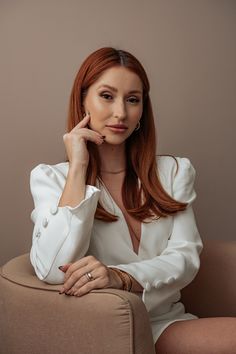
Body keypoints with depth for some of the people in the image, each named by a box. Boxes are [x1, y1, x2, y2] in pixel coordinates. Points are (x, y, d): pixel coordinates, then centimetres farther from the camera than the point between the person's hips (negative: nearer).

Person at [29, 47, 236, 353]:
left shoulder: (174, 171, 9)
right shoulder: (50, 178, 1)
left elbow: (186, 257, -3)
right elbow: (54, 272, -15)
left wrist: (121, 277, -23)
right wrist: (78, 168, -12)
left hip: (166, 322, 5)